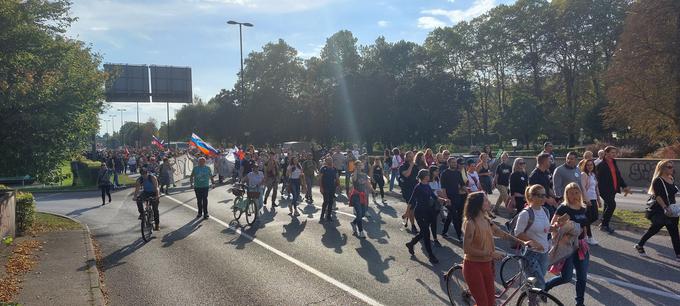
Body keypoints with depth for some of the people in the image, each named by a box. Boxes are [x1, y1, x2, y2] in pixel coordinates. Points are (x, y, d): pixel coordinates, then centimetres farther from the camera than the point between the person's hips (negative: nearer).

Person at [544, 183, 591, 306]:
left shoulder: (583, 209, 8)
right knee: (566, 277, -6)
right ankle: (543, 287, 17)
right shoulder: (563, 208, -12)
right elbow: (552, 226, -14)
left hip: (580, 246, 6)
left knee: (582, 277, 9)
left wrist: (583, 241, 19)